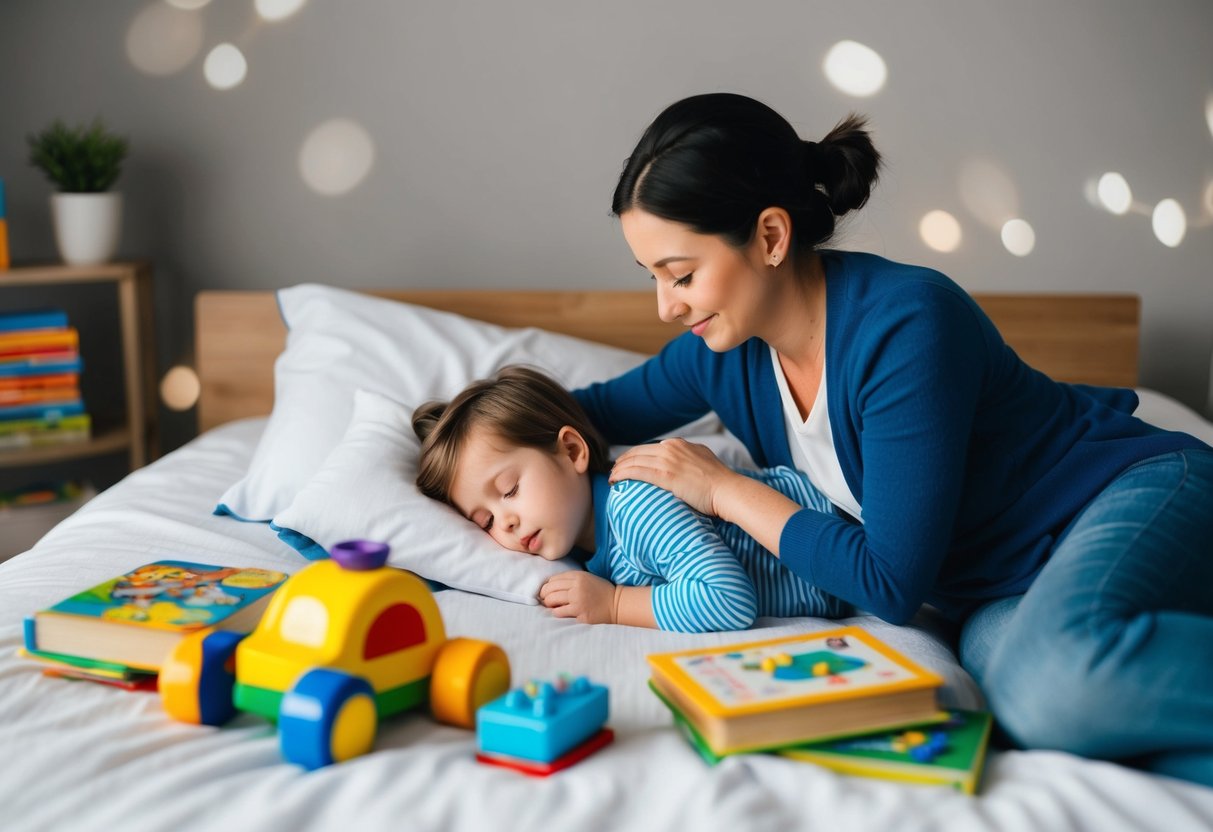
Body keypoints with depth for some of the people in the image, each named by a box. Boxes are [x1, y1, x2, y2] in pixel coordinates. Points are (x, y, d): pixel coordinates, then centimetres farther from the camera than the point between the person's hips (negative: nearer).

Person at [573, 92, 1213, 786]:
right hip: (995, 596, 7)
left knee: (1061, 675, -41)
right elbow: (603, 409, 17)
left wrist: (725, 490, -17)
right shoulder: (723, 350, -4)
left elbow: (892, 584, -23)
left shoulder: (905, 325, -26)